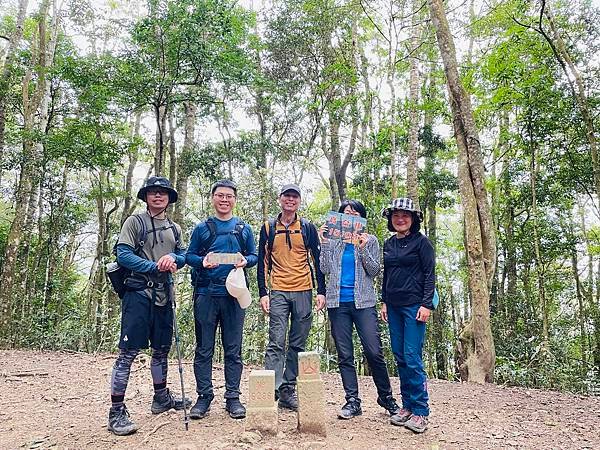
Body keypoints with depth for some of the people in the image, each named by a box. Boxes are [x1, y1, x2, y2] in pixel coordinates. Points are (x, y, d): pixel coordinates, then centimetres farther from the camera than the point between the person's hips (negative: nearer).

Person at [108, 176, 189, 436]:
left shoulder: (174, 228, 18)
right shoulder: (135, 222, 0)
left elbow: (184, 256, 11)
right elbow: (123, 255, -9)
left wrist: (173, 257, -12)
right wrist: (155, 266, -17)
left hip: (164, 295, 6)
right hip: (139, 293, -6)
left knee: (162, 349, 16)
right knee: (128, 352, -6)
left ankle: (161, 398, 32)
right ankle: (116, 412, 0)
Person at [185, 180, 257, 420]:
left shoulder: (243, 228, 12)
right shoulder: (202, 228, 9)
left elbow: (255, 256, 12)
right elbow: (189, 256, 7)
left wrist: (245, 261, -10)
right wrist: (202, 261, -13)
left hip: (234, 294, 1)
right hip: (206, 294, 0)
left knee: (233, 349, 6)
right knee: (204, 349, 4)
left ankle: (233, 397, 15)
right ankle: (204, 396, 17)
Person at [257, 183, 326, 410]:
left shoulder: (308, 228, 8)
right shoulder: (268, 228, 8)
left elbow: (317, 260, 8)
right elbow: (262, 262, 8)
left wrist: (321, 291, 1)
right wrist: (263, 293, 0)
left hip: (303, 292, 1)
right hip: (278, 293, -1)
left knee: (298, 345, 6)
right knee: (276, 343, -7)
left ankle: (288, 390, 15)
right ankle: (273, 389, -6)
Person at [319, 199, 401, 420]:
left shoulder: (370, 240, 9)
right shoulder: (333, 240, 11)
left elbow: (374, 271, 1)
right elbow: (325, 269, 3)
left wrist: (363, 248, -10)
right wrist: (324, 243, -4)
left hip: (363, 302, -1)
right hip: (338, 302, 2)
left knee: (374, 352, -5)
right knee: (344, 355, 3)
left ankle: (386, 396, 14)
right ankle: (352, 401, 12)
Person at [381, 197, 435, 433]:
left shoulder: (421, 242, -4)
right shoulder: (388, 244, 13)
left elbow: (429, 274, -7)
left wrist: (426, 305, -13)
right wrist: (384, 302, 13)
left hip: (414, 305, -6)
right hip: (394, 306, 6)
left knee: (412, 357, -8)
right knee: (400, 357, 8)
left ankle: (420, 411, 2)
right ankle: (407, 406, 18)